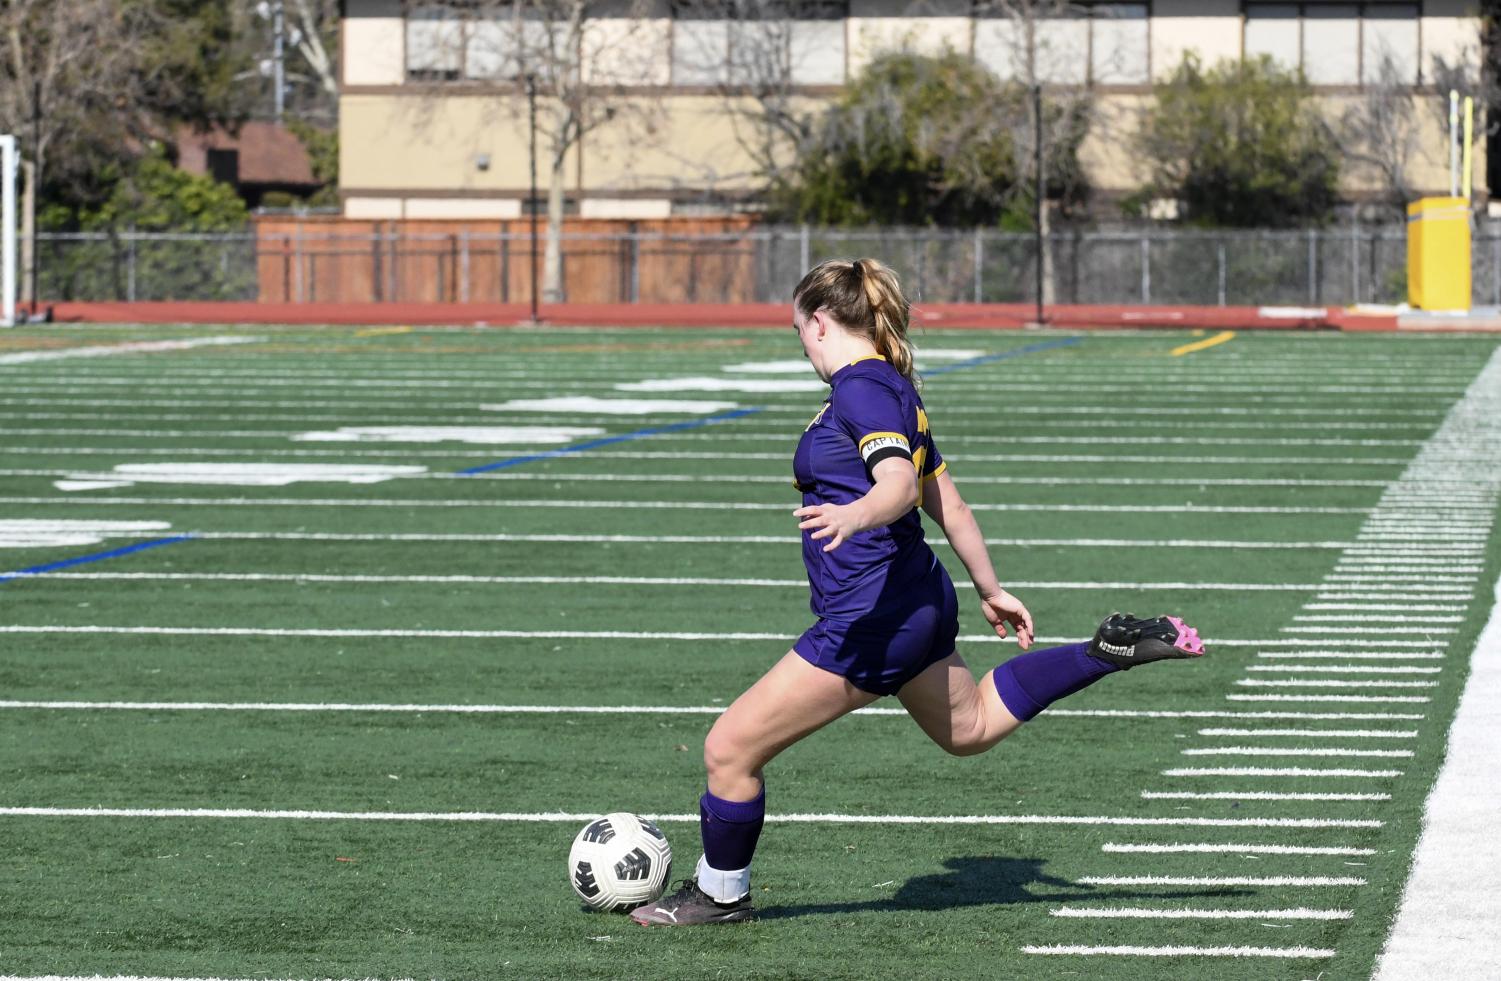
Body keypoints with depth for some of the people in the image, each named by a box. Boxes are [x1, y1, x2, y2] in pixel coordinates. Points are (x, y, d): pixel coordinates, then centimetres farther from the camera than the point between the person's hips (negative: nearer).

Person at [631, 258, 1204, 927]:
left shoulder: (860, 388, -15)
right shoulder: (895, 389, 15)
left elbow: (899, 484, -30)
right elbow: (948, 504, 22)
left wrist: (852, 516, -49)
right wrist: (990, 590, 30)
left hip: (870, 620, -10)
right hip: (920, 603, 10)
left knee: (729, 749, -3)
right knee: (970, 726, 32)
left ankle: (720, 893, 13)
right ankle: (1112, 650, 24)